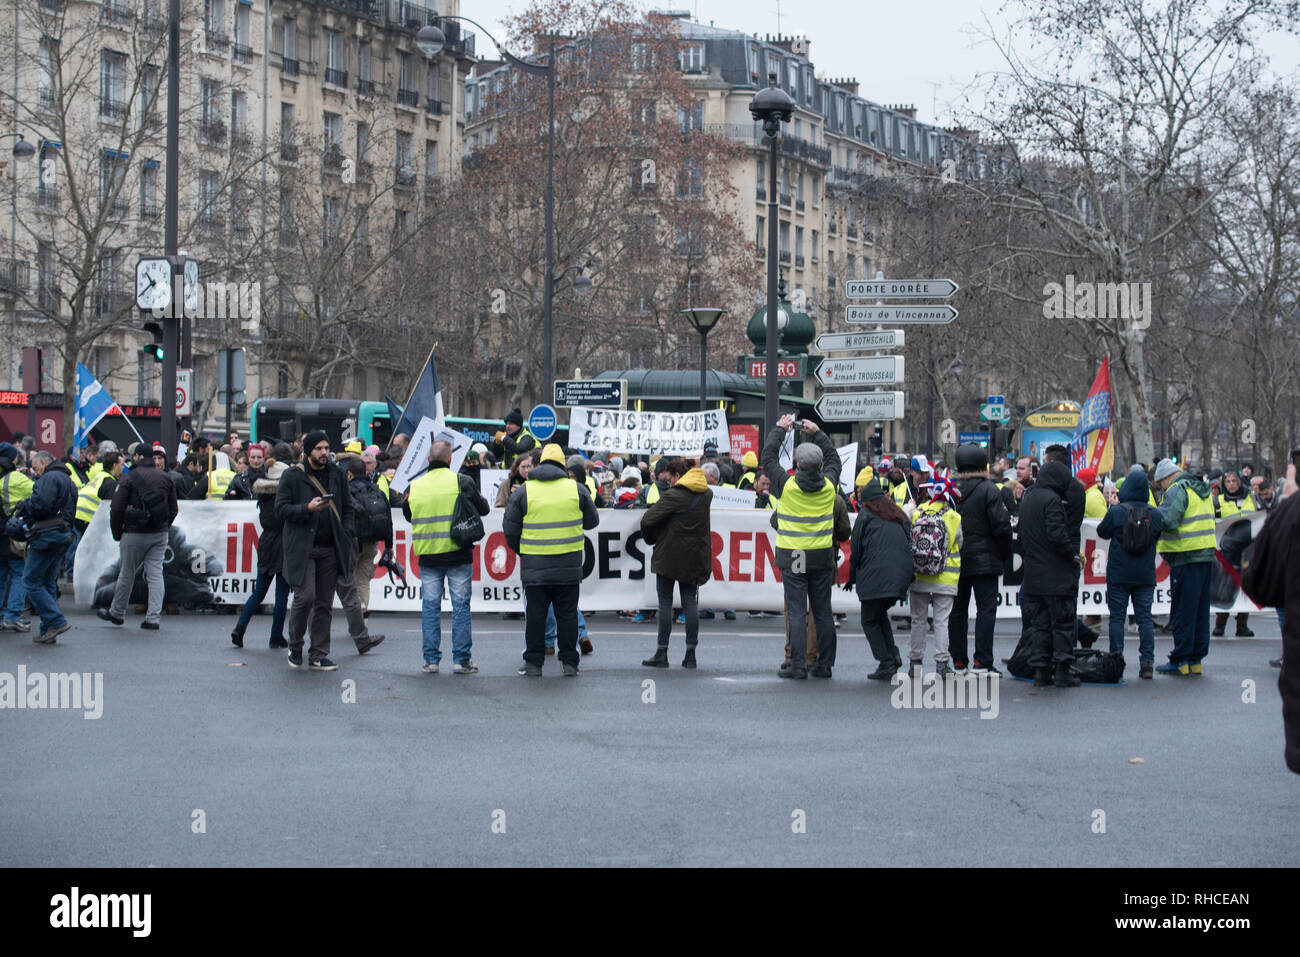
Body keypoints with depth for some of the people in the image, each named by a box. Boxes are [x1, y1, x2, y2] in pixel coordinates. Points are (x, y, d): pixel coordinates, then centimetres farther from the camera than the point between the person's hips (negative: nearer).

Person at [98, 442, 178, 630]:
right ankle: (154, 617, -4)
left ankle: (116, 613, 23)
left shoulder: (129, 478, -6)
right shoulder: (165, 479, 5)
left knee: (127, 574, 9)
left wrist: (117, 533, 2)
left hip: (135, 534, -3)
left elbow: (117, 509, -9)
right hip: (159, 534, 3)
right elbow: (173, 509, 9)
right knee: (155, 574, 2)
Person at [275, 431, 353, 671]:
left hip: (330, 548, 4)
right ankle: (295, 646, 10)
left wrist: (346, 536, 5)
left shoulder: (337, 475, 11)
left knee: (324, 602, 4)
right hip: (302, 548, -4)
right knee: (305, 596, -12)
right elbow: (280, 509, -3)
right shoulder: (293, 476, 0)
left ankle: (319, 655, 10)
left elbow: (347, 507, 18)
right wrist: (307, 509, -17)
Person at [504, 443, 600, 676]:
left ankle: (533, 663, 8)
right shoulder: (577, 490, 2)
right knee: (567, 614, 7)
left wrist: (520, 550, 19)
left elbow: (510, 529, 3)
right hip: (569, 568, 1)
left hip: (534, 567, -1)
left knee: (535, 614, 5)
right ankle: (569, 662, 8)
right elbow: (592, 521, 14)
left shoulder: (523, 492, 0)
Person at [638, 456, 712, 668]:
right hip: (694, 556, 5)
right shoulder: (706, 494, 5)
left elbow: (647, 520, -16)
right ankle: (690, 654, 6)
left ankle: (662, 653, 3)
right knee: (690, 603, 8)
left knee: (665, 603, 1)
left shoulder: (673, 496, -14)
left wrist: (650, 539, 5)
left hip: (669, 556, -5)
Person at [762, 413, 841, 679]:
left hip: (793, 558, -3)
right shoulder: (829, 485, -2)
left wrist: (780, 429, 16)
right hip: (823, 557, 3)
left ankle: (798, 665, -5)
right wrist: (818, 433, 26)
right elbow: (834, 459, 19)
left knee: (797, 612, -2)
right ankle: (825, 664, 11)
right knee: (823, 611, 8)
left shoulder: (787, 485, -10)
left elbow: (767, 458, 5)